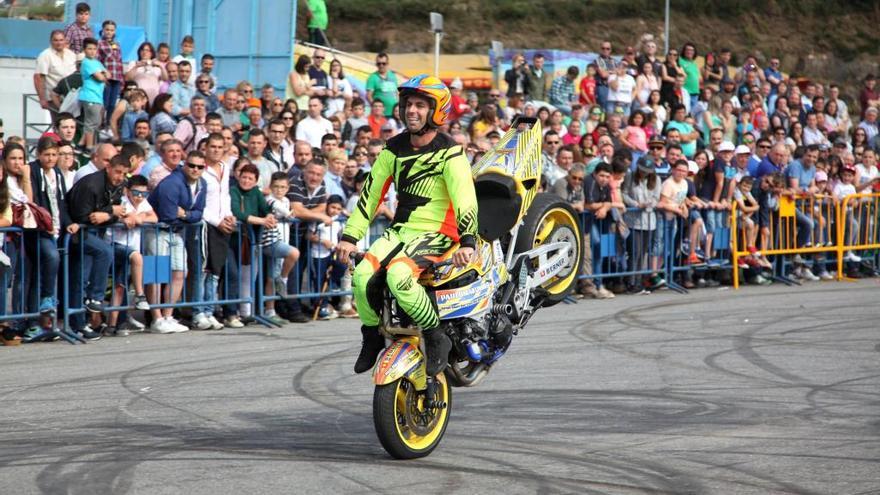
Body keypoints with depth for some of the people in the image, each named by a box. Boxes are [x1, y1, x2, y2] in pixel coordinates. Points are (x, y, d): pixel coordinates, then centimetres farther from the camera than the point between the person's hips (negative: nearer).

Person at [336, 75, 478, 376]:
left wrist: (467, 242, -33)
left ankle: (436, 338, -16)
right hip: (400, 230, 6)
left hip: (436, 233, -6)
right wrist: (350, 236, 4)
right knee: (362, 275, -21)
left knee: (398, 276, -34)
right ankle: (372, 335, 3)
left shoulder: (449, 152, -8)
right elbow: (371, 192, 12)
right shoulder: (395, 148, 11)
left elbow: (465, 198, -19)